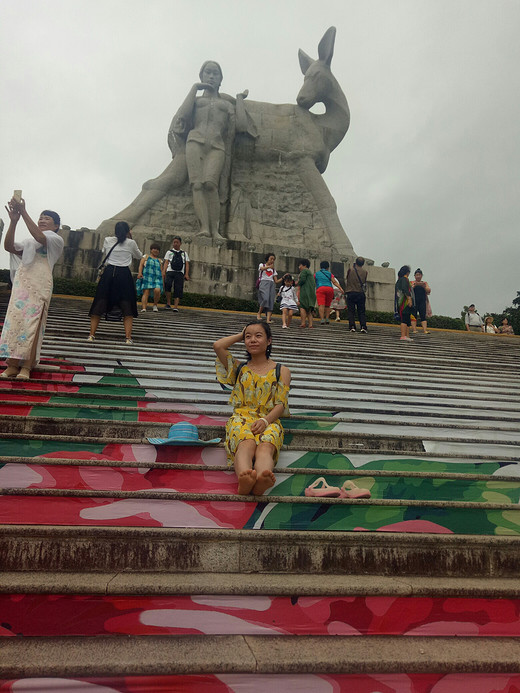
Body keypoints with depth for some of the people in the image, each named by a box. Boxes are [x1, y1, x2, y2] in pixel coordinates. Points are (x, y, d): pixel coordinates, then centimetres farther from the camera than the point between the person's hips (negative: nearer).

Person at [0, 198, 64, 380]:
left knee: (32, 323, -13)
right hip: (21, 283, 5)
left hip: (39, 285, -5)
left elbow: (40, 238, -11)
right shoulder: (28, 241, 25)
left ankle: (26, 367, -14)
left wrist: (23, 212, -14)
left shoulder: (56, 240, 10)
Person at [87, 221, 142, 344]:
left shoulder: (108, 240, 6)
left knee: (100, 304, 8)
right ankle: (128, 337, -2)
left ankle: (92, 335, 7)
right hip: (124, 275, -1)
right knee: (127, 307, 4)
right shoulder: (131, 243, 2)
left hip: (109, 273, 2)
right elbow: (139, 256, 19)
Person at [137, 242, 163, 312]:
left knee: (157, 290, -23)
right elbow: (141, 265, 3)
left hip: (157, 278, 2)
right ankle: (143, 308, -20)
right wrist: (140, 273, -14)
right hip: (147, 278, -2)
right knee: (146, 292, -14)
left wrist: (162, 280, 17)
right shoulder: (146, 257, 17)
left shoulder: (159, 260, 25)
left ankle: (155, 304, -1)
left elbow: (161, 271, 25)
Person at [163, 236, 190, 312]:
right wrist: (163, 271, -7)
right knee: (167, 284, -26)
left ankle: (175, 307, -8)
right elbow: (166, 262, 9)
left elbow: (187, 264, 14)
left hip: (180, 272, 1)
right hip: (170, 271, -1)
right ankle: (168, 303, -15)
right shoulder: (169, 252, 20)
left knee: (178, 290, -8)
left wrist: (186, 274, -1)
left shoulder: (184, 253, 22)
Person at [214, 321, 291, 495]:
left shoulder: (281, 371, 21)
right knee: (246, 443, -38)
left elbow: (281, 404, 7)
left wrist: (265, 420, -14)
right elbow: (218, 346, 11)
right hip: (241, 417, 1)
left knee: (266, 446, -39)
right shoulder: (239, 368, 27)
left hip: (269, 420, 0)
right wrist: (241, 335, 27)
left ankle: (261, 483, -70)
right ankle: (244, 480, -69)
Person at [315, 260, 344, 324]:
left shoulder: (316, 274, 19)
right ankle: (327, 319, 7)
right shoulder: (330, 274, 17)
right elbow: (334, 282, 4)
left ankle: (322, 319, -25)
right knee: (327, 305, 14)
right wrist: (340, 288, -2)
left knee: (321, 305, -13)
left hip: (320, 289, -2)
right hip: (330, 289, 2)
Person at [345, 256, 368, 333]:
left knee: (351, 311, 3)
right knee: (361, 311, 6)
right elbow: (364, 282, 10)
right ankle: (363, 326, -7)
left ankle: (352, 326, -5)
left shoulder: (350, 269, -4)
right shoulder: (365, 271, 3)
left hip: (351, 293, -2)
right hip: (361, 293, 2)